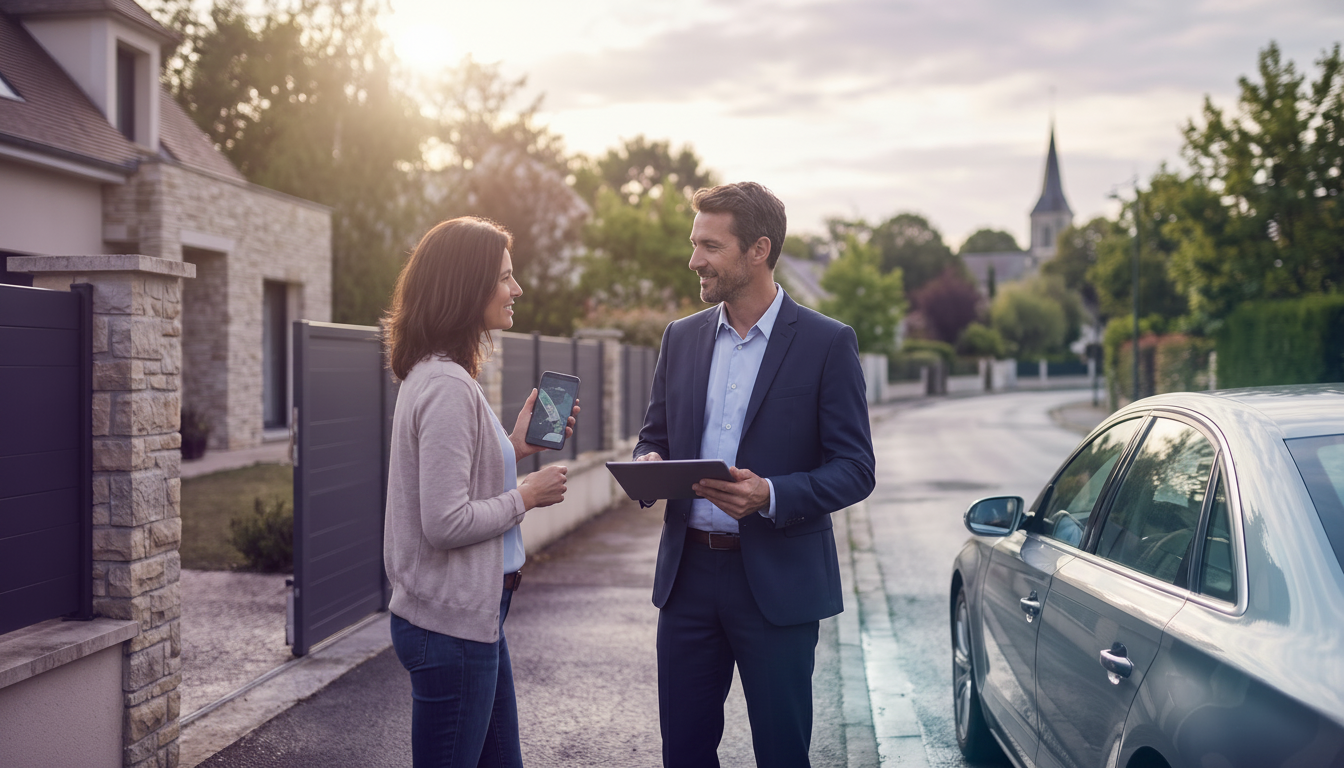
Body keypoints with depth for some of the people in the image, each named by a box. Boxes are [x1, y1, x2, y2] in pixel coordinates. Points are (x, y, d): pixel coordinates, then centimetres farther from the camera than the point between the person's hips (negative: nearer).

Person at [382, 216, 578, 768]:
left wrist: (516, 447, 7)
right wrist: (527, 497, -13)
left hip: (474, 611, 10)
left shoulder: (443, 377, 11)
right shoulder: (447, 387, -20)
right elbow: (446, 523, -25)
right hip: (451, 621, -10)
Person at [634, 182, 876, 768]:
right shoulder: (681, 337, 9)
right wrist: (647, 464, -7)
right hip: (688, 572, 4)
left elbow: (855, 470, -7)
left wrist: (770, 495, -24)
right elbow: (653, 436, 17)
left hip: (777, 583, -4)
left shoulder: (828, 343, -6)